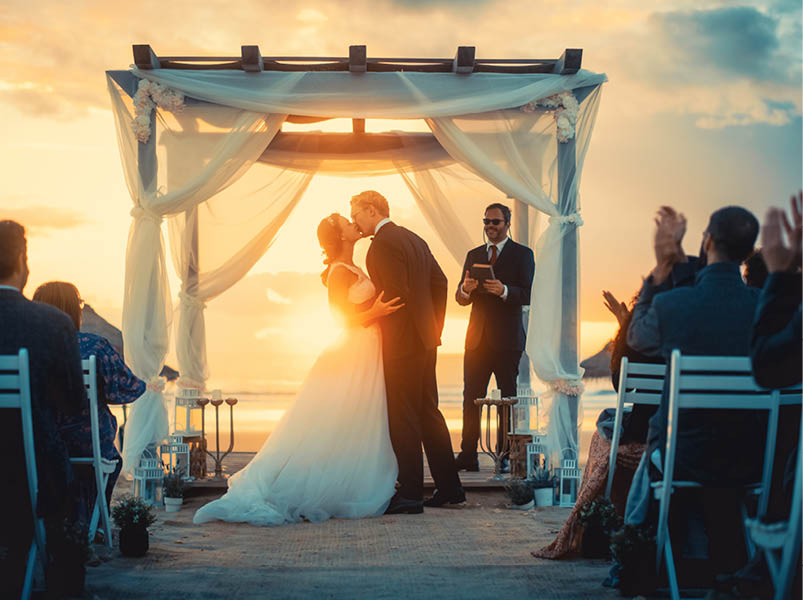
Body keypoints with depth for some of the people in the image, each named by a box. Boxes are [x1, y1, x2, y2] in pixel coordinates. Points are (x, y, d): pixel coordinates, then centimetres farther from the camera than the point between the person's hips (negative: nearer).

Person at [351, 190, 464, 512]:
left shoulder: (383, 244, -14)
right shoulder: (414, 239, 15)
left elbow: (396, 293, -20)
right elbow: (440, 281, 16)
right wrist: (435, 326, 17)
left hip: (403, 342, -10)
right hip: (426, 339, 10)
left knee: (403, 418, -4)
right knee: (428, 413, 14)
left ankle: (410, 494, -1)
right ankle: (449, 488, 19)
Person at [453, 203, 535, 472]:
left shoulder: (522, 254, 3)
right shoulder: (474, 255, 17)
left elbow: (526, 295, -7)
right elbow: (461, 299, 13)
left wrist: (504, 290, -25)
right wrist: (465, 289, -10)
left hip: (507, 338, -4)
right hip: (477, 338, 4)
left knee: (509, 399, -1)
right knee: (471, 399, 0)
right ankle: (468, 456, 1)